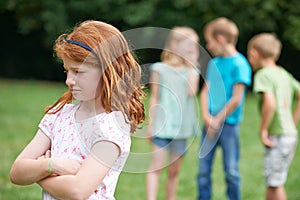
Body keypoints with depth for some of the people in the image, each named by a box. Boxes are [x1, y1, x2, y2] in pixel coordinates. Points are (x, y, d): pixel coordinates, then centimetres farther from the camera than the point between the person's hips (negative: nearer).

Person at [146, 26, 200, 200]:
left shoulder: (192, 71, 7)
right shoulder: (160, 69, 0)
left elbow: (192, 91, -13)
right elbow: (154, 98, 2)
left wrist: (191, 65, -7)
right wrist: (151, 124, -1)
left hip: (181, 126, 3)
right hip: (162, 125, -3)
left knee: (174, 170, 10)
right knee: (156, 167, -9)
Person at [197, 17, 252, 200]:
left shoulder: (239, 64, -11)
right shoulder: (214, 63, 10)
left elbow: (236, 99, -14)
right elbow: (205, 91, 7)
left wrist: (218, 120, -10)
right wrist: (207, 117, -8)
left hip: (229, 124, -6)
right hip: (210, 123, 6)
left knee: (231, 170, 2)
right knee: (203, 168, 7)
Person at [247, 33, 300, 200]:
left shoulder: (263, 75, -12)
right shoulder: (284, 74, 12)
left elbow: (270, 103, -26)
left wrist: (263, 129, -16)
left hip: (277, 136, -8)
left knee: (275, 182, -1)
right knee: (272, 181, 17)